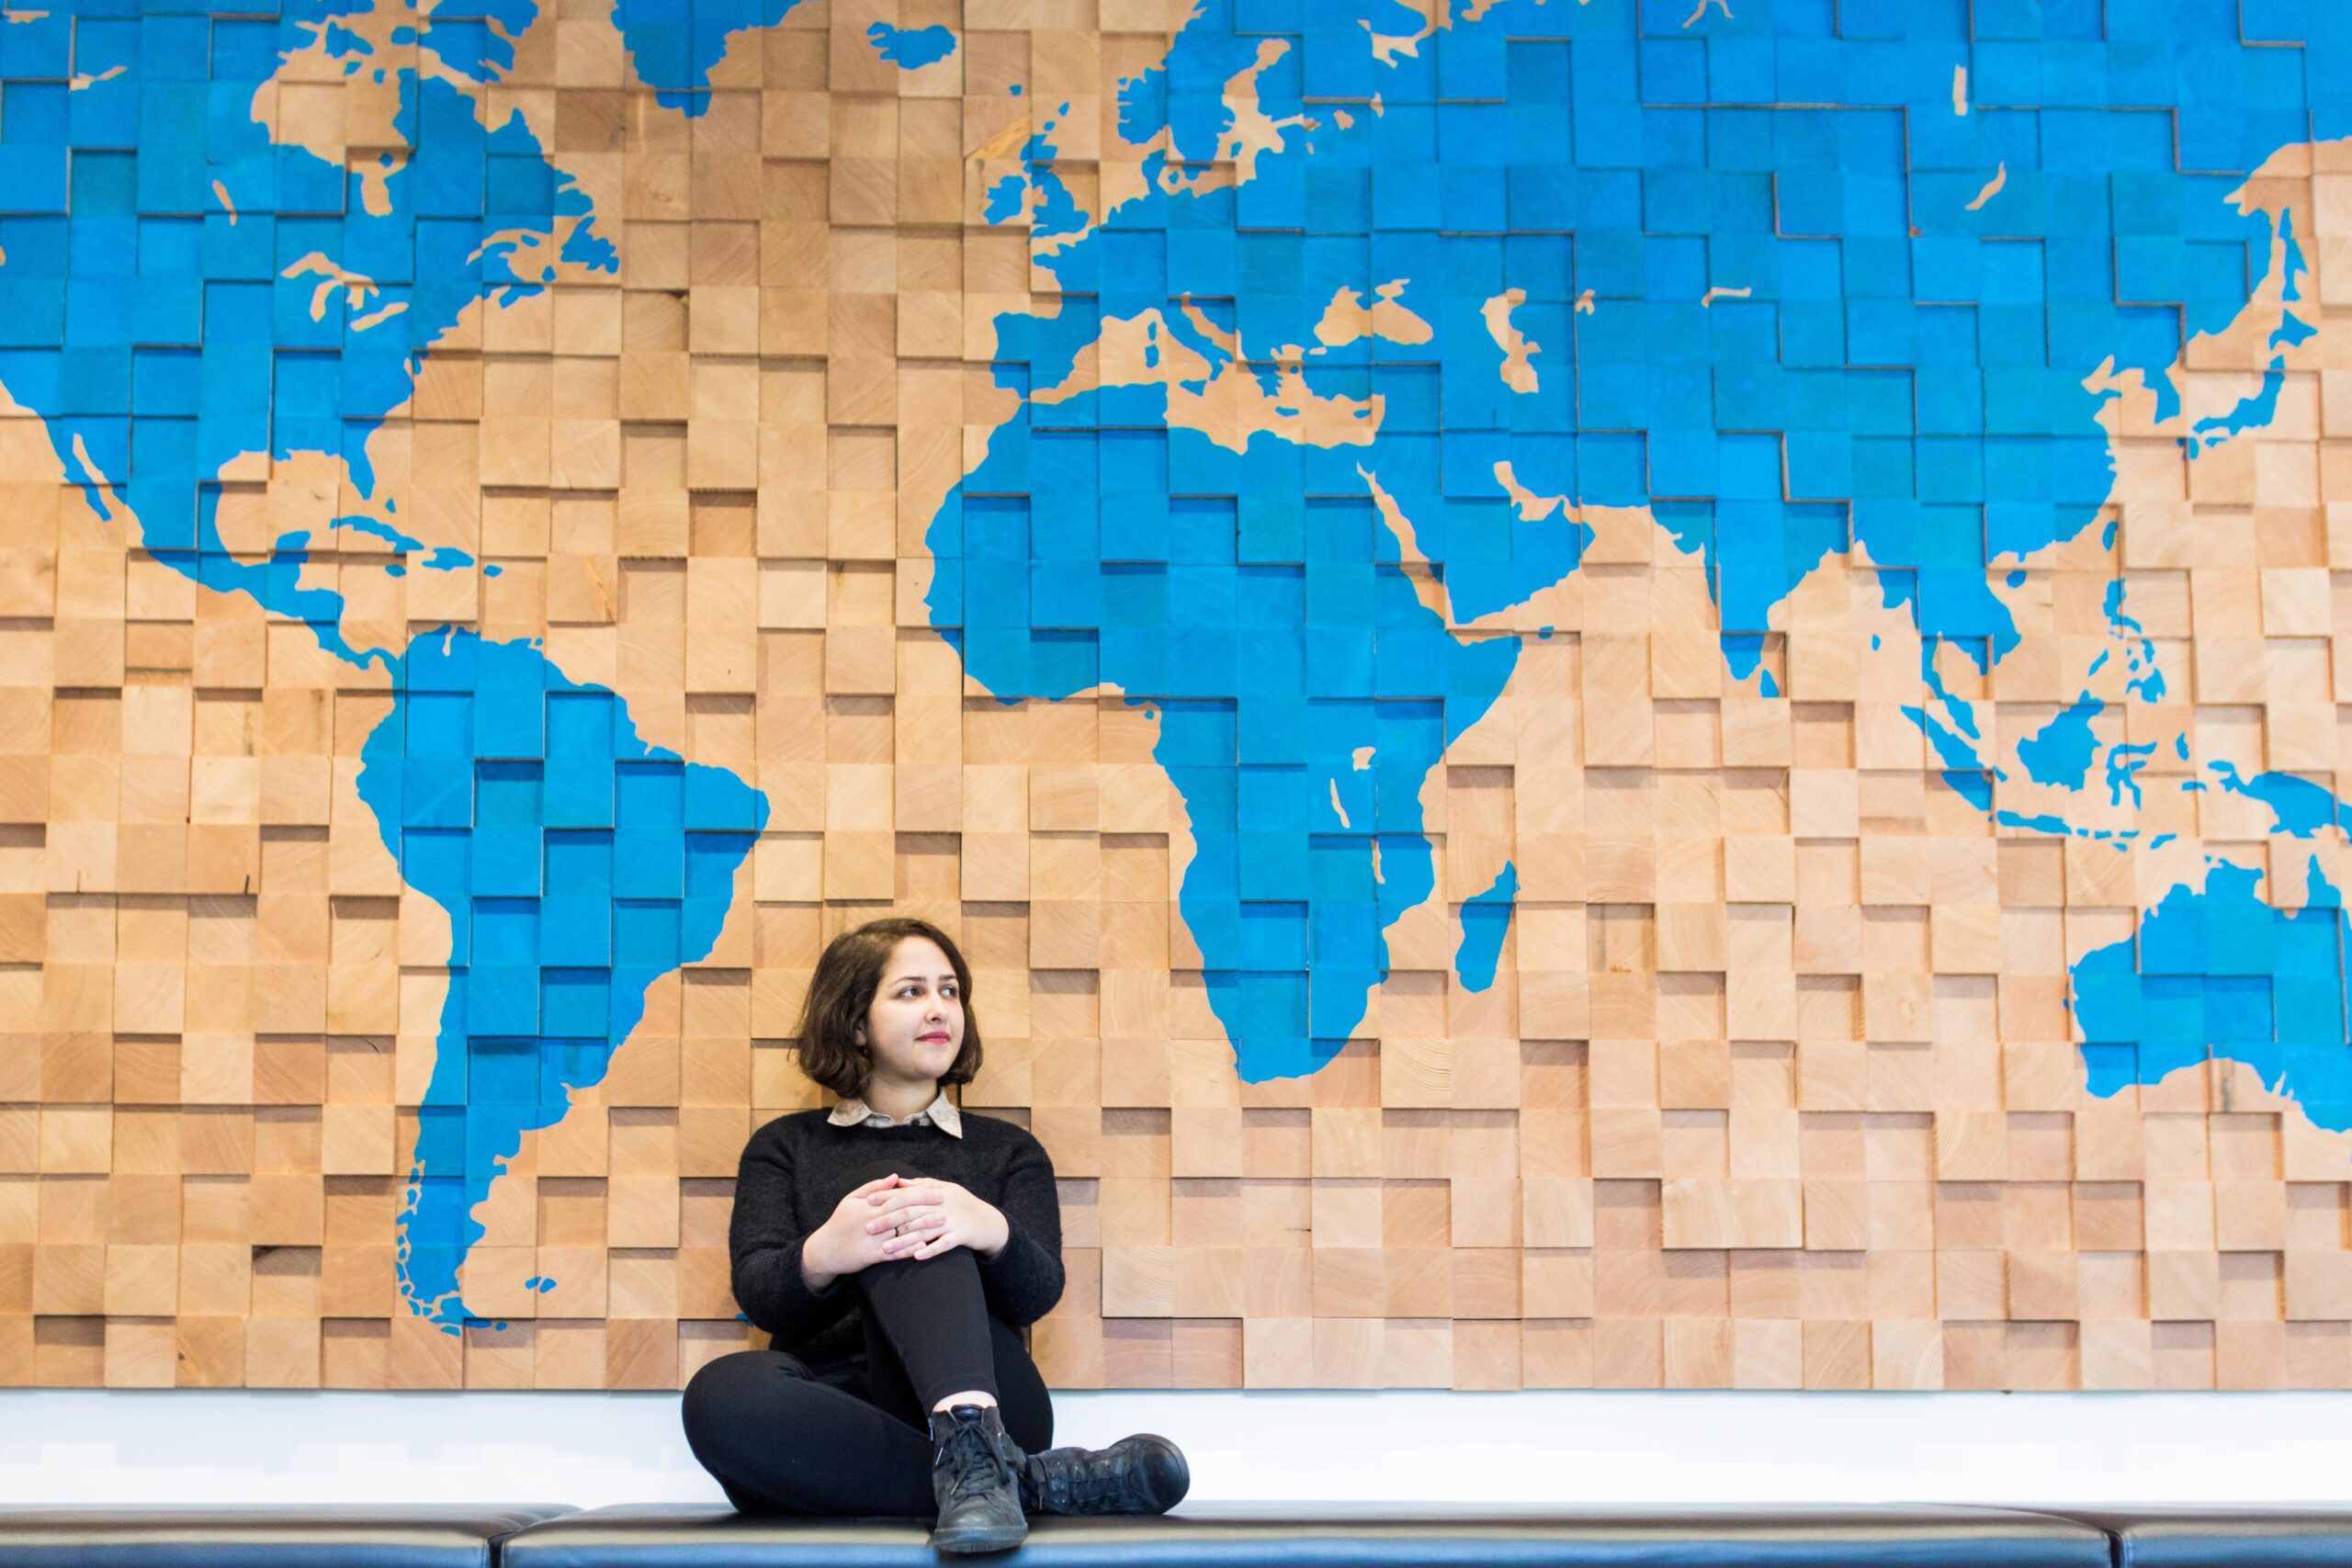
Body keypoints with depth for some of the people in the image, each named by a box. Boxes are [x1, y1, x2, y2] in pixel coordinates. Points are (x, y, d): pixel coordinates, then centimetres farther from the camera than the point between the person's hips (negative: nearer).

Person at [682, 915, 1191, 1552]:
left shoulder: (1008, 1150, 23)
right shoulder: (785, 1147, 22)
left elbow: (1038, 1293, 3)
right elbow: (756, 1293, 3)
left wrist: (991, 1233, -23)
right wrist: (821, 1257, -23)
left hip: (984, 1399, -1)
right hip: (829, 1417, 1)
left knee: (909, 1227, -25)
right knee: (721, 1393, -34)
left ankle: (972, 1450, -49)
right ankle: (1035, 1481, -36)